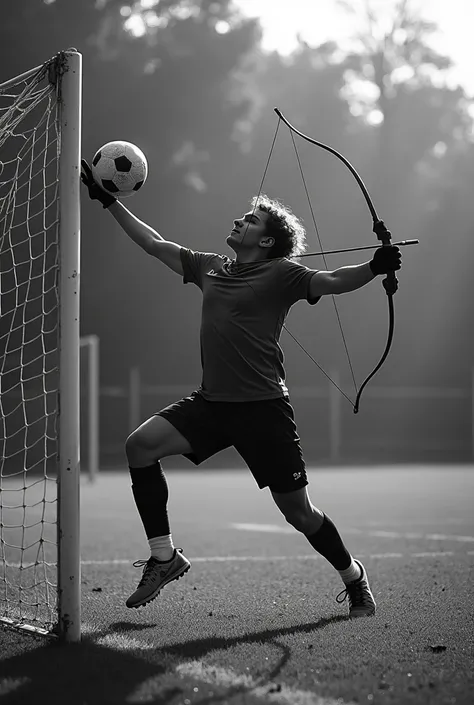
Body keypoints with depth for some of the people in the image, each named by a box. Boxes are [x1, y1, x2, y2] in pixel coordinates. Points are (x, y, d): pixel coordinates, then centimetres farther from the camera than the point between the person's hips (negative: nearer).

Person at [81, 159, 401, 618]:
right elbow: (153, 244, 22)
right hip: (210, 403, 6)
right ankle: (164, 557, -3)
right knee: (141, 444, -14)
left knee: (297, 512, -2)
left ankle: (354, 579, 24)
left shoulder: (281, 274, -2)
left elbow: (332, 282, -15)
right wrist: (109, 201, 22)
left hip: (262, 408, -5)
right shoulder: (209, 267, 14)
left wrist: (375, 266, -33)